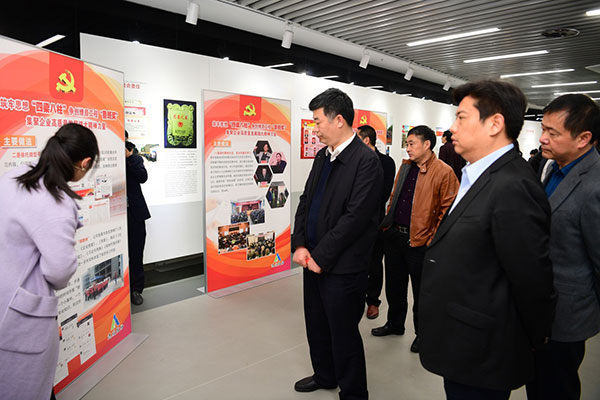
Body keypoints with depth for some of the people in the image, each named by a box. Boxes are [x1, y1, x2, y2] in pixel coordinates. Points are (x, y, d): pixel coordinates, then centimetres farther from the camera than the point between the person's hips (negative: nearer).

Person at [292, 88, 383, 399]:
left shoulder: (366, 160, -16)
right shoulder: (322, 156, 9)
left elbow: (355, 217, -20)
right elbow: (305, 201, 10)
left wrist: (321, 256, -15)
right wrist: (300, 245, -2)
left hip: (342, 267, -8)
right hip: (314, 260, 8)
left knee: (343, 334, 7)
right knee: (316, 325, 22)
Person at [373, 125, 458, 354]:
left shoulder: (444, 172, -11)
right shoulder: (405, 167, 10)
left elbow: (447, 210, -12)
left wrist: (433, 239, -15)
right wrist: (387, 223, 12)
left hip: (419, 241, -7)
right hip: (394, 236, 7)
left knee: (420, 290, 10)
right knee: (394, 284, 19)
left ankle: (421, 332, 30)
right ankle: (395, 324, 39)